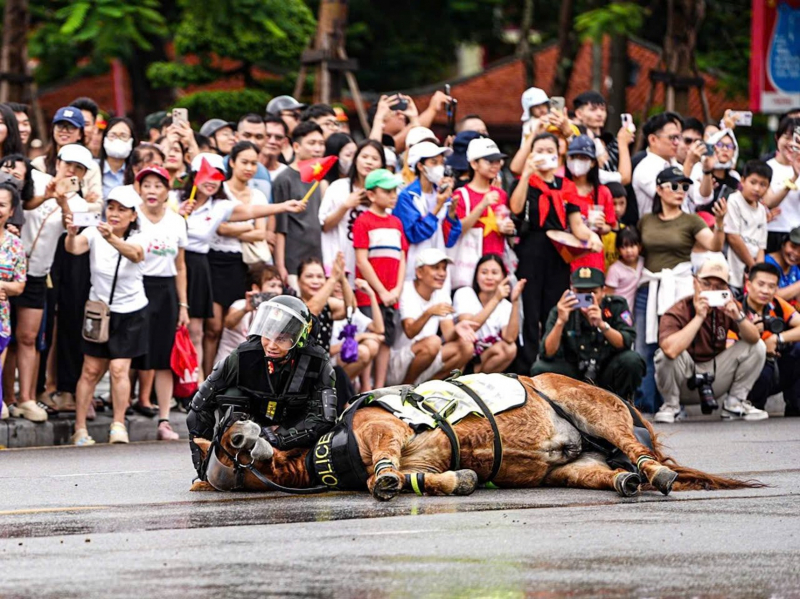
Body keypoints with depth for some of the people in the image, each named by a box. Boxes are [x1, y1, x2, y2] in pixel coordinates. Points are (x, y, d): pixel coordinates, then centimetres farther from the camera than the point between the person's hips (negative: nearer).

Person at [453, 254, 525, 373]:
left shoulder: (505, 306, -2)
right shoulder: (464, 294, -10)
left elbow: (509, 338, -22)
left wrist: (515, 301, -28)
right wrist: (495, 299, -34)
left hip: (485, 357, 3)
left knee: (510, 348, -25)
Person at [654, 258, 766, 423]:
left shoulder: (726, 307, -5)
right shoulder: (678, 313, -22)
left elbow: (754, 338, -11)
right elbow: (670, 349, -42)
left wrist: (738, 317, -30)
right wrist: (699, 317, -37)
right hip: (685, 383, -4)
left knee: (758, 347, -8)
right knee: (668, 354, -35)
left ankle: (734, 404, 3)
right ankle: (671, 407, -8)